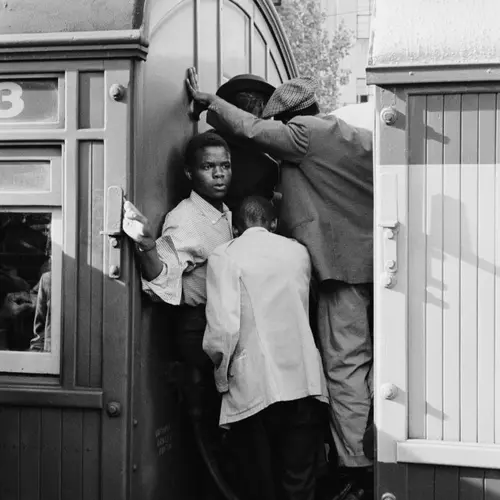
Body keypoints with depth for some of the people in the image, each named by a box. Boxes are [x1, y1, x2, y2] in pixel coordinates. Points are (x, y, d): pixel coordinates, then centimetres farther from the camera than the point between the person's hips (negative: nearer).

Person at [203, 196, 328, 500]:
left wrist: (221, 370, 3)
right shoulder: (298, 251, 11)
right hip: (304, 382, 3)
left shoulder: (225, 256, -2)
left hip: (254, 389, -3)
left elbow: (223, 326, -11)